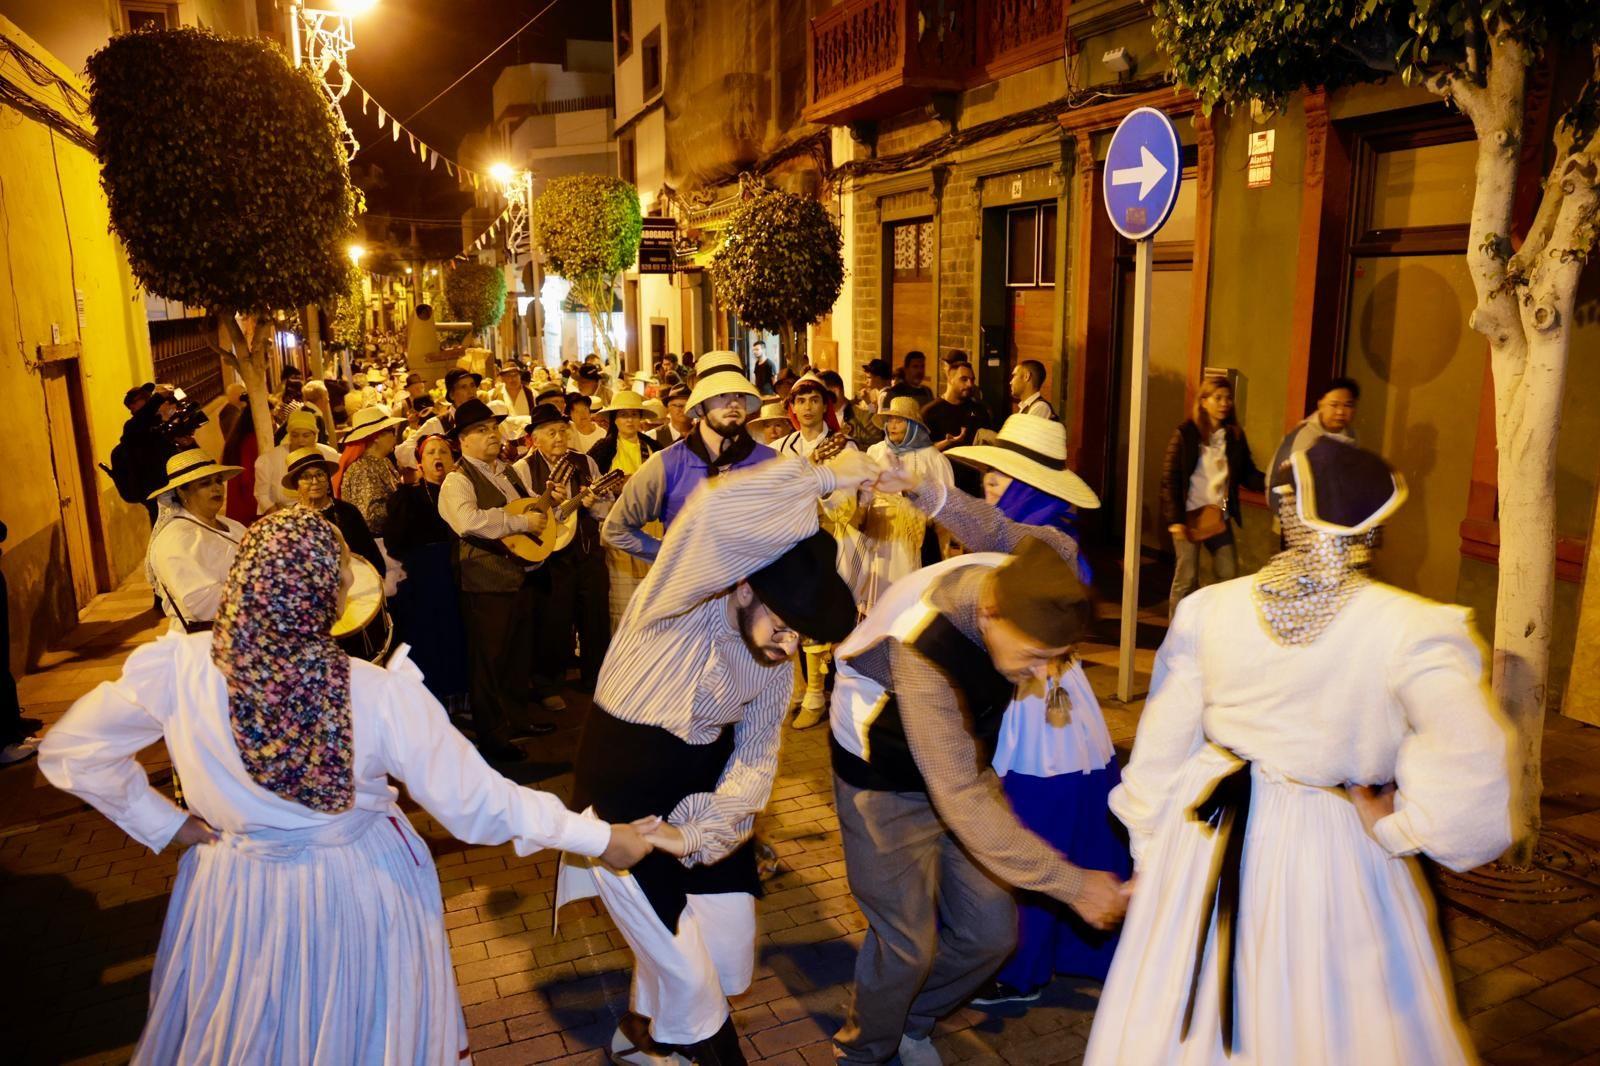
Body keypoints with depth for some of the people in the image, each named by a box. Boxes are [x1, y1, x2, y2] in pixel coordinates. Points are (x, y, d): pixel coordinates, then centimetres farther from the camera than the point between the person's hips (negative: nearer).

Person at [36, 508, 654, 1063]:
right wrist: (602, 838, -13)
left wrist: (164, 824, 2)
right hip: (357, 896, -1)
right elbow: (475, 804, -22)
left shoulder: (178, 668, -24)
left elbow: (71, 751, -8)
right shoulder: (383, 696, -29)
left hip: (234, 891, 2)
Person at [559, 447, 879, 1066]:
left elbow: (757, 753, -2)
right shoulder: (685, 604, -27)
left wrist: (703, 831, -17)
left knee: (729, 955, 14)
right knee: (687, 970, 2)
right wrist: (826, 477, -37)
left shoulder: (776, 657, -7)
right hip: (625, 799, -6)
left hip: (702, 792, 6)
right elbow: (718, 511, -46)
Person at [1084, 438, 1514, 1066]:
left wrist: (1149, 849, 10)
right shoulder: (1411, 628, -18)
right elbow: (1471, 753, -30)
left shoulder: (1210, 608, -9)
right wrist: (1400, 827, -11)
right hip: (1330, 855, -2)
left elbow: (1160, 746, -3)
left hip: (1209, 837, 3)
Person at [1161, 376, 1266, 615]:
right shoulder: (1186, 434, -7)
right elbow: (1169, 478, -8)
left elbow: (1247, 474, 6)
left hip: (1219, 516, 5)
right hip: (1190, 515, -4)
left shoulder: (1235, 436, 6)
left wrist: (1269, 482, -16)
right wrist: (1175, 519, -13)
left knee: (1229, 575, 6)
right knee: (1186, 578, 1)